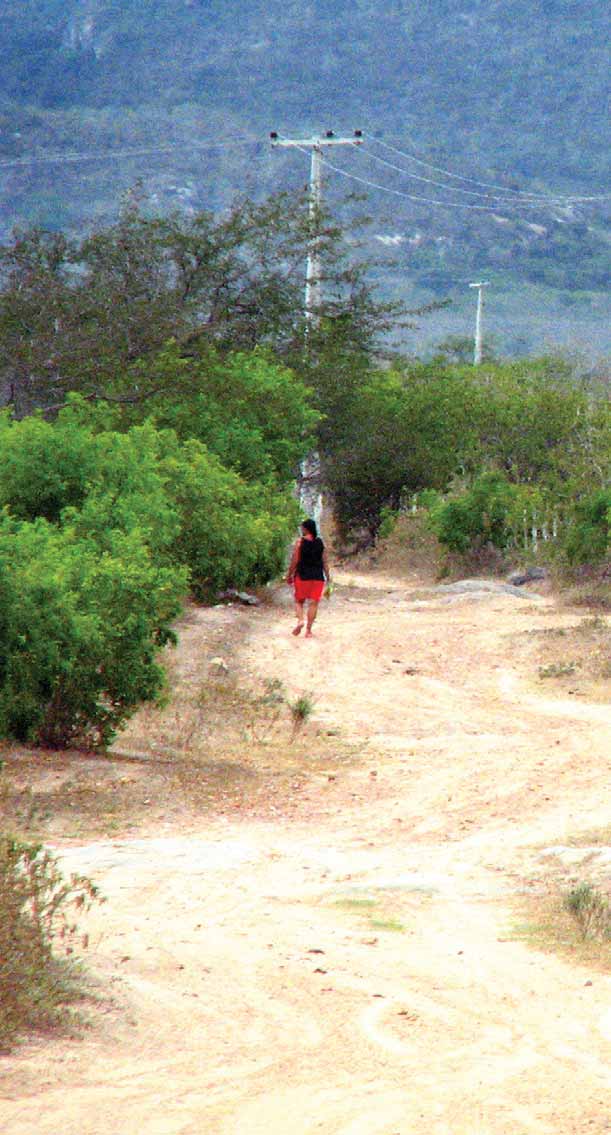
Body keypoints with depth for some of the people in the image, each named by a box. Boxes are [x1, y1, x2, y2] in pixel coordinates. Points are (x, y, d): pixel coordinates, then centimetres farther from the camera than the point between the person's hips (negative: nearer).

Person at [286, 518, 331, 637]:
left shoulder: (300, 542, -7)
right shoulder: (320, 542, 3)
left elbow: (295, 560, -7)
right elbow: (325, 561, 5)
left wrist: (289, 575, 2)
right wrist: (328, 576, 13)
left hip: (302, 575, -2)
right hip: (317, 576, 2)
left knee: (299, 601, 12)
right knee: (313, 603, 5)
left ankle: (300, 620, -14)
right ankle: (308, 630, 3)